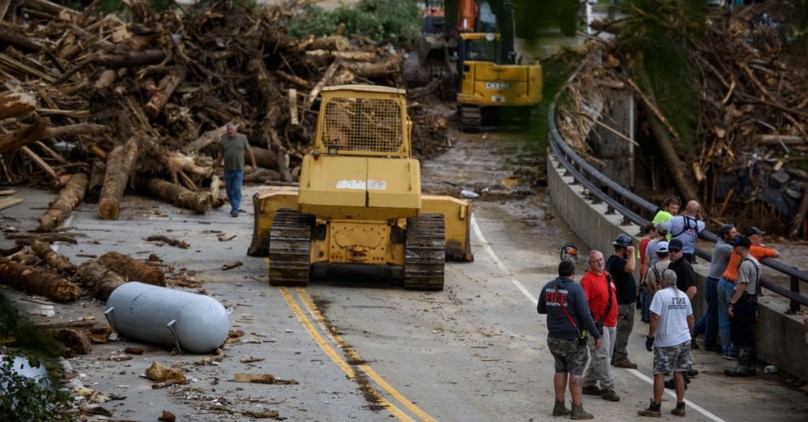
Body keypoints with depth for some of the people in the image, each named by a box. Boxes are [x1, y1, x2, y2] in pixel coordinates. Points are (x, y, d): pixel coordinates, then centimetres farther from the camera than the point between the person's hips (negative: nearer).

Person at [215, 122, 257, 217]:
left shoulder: (242, 138, -3)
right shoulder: (224, 140, 1)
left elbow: (249, 151, 3)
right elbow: (220, 154, 6)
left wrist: (254, 164, 4)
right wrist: (217, 167, 5)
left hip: (239, 169, -3)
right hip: (228, 169, 3)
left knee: (237, 190, -11)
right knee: (229, 190, 8)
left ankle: (235, 210, -10)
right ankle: (235, 206, 28)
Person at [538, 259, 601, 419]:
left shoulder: (548, 287, 3)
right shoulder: (575, 288, -14)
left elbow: (540, 309, 15)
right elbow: (585, 315, -18)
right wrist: (596, 335, -13)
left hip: (554, 338, 6)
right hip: (572, 338, -6)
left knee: (560, 370, 16)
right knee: (575, 373, 0)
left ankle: (559, 406, 18)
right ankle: (577, 409, 0)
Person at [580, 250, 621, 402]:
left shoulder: (607, 276, 13)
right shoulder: (588, 279, -14)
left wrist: (614, 319, 23)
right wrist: (592, 323, -21)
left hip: (611, 324, 9)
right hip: (599, 325, -9)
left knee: (601, 356, 14)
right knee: (601, 357, -7)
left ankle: (588, 384, 24)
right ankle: (607, 388, -5)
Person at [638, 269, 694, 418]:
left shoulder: (660, 294, -11)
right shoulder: (683, 295, 9)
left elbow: (655, 317, -17)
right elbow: (691, 318, 14)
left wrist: (650, 336, -9)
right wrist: (690, 333, 27)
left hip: (666, 342, -6)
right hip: (684, 340, 6)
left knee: (659, 373, 1)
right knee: (679, 373, 14)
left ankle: (656, 407, 2)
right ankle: (680, 406, 16)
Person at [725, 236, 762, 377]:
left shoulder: (745, 264, -18)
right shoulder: (755, 262, 14)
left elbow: (742, 286, -22)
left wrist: (732, 304, -20)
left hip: (743, 301, -10)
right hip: (752, 300, 10)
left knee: (739, 335, -5)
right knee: (748, 335, 14)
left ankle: (743, 366, -4)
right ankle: (750, 365, 18)